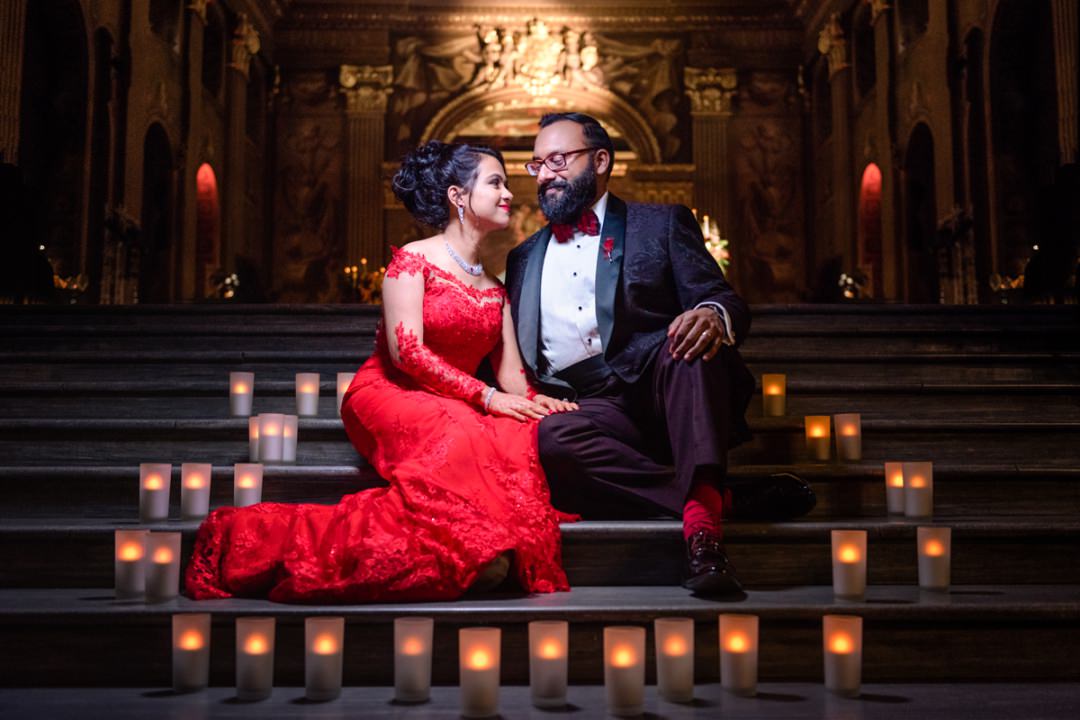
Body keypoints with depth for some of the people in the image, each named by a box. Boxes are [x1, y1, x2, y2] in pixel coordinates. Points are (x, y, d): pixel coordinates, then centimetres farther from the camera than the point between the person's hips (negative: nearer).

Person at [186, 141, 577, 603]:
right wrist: (484, 396, -18)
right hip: (390, 394, -6)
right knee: (457, 439, -38)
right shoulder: (413, 260, -1)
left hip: (458, 409, 6)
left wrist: (530, 400, -14)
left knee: (525, 437, -26)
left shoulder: (495, 289, 19)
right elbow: (406, 350, -14)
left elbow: (511, 374, 10)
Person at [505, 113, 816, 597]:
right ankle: (729, 497, -28)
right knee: (548, 439, -34)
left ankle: (702, 511, -45)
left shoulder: (662, 225, 15)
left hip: (658, 393, -1)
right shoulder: (523, 258, 26)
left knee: (693, 333, -34)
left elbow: (724, 303, 0)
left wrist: (713, 314, -24)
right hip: (585, 408, 2)